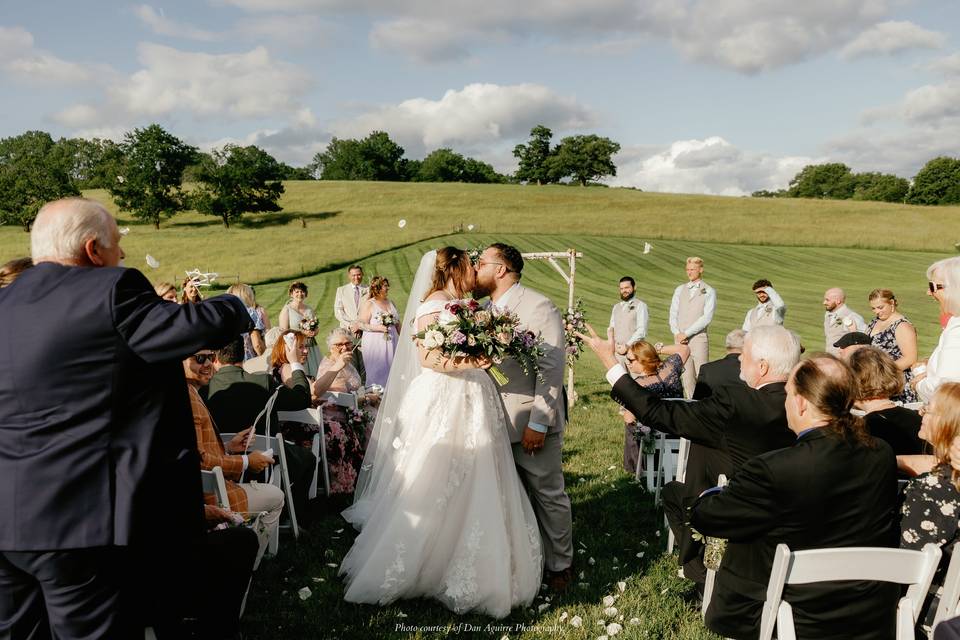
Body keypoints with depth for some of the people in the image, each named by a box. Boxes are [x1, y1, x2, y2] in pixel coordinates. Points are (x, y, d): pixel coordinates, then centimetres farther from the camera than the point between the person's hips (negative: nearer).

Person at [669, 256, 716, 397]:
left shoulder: (709, 292, 1)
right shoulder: (680, 290, 15)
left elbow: (707, 318, -9)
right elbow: (673, 314, 11)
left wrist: (686, 333, -13)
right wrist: (677, 333, -5)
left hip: (698, 337, -4)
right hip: (680, 339, 4)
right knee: (687, 376, 4)